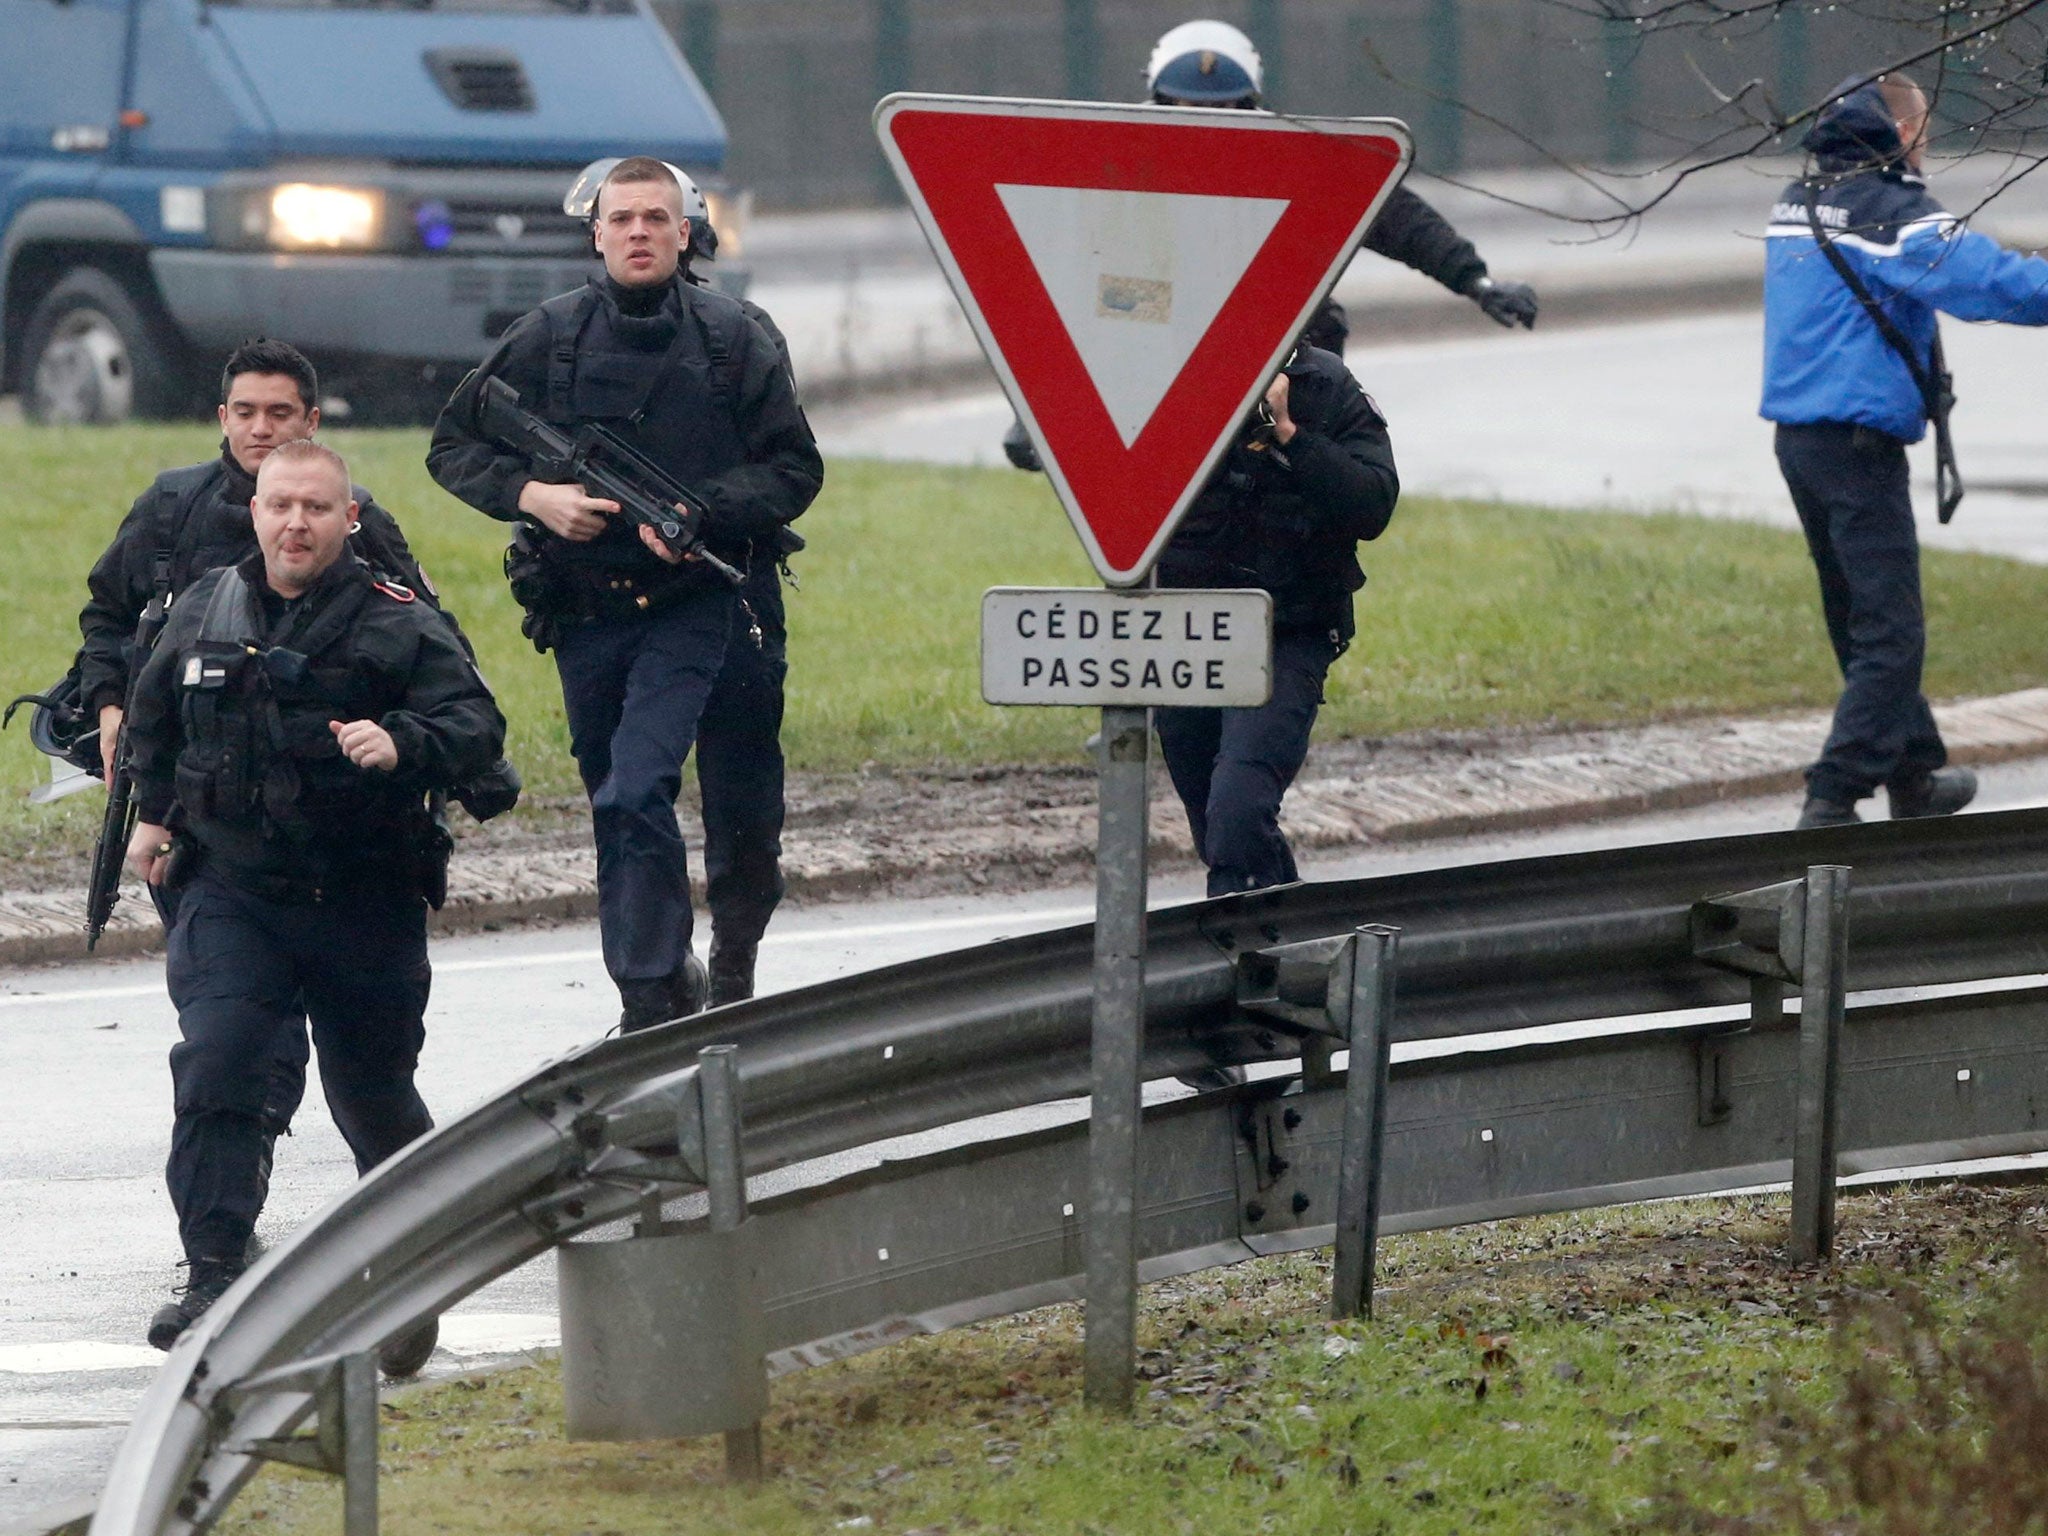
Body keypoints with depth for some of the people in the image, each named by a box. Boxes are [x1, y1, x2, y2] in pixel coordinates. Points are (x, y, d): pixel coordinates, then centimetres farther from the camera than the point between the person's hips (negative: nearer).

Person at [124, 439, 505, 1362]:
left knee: (374, 1097, 10)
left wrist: (401, 742, -36)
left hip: (364, 905, -2)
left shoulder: (397, 626, -7)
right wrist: (152, 813, 21)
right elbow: (154, 713, 25)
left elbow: (476, 723, -18)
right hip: (231, 895, 2)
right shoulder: (204, 613, 5)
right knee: (212, 1069, -19)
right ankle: (214, 1276, -19)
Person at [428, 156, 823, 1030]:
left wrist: (702, 513, -15)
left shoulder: (730, 339, -2)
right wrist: (532, 494, -12)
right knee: (613, 804, 12)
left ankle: (650, 992, -13)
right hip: (582, 611, 3)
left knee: (636, 795, -18)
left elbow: (796, 467, 1)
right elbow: (453, 445, 7)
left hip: (687, 606, -3)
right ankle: (668, 979, 27)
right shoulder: (550, 336, 0)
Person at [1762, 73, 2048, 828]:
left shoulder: (1796, 204, 12)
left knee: (1861, 618, 20)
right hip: (1859, 444, -9)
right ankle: (1832, 802, -13)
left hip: (1795, 436, 9)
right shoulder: (1889, 212, -15)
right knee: (1890, 633, -6)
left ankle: (1915, 775, 33)